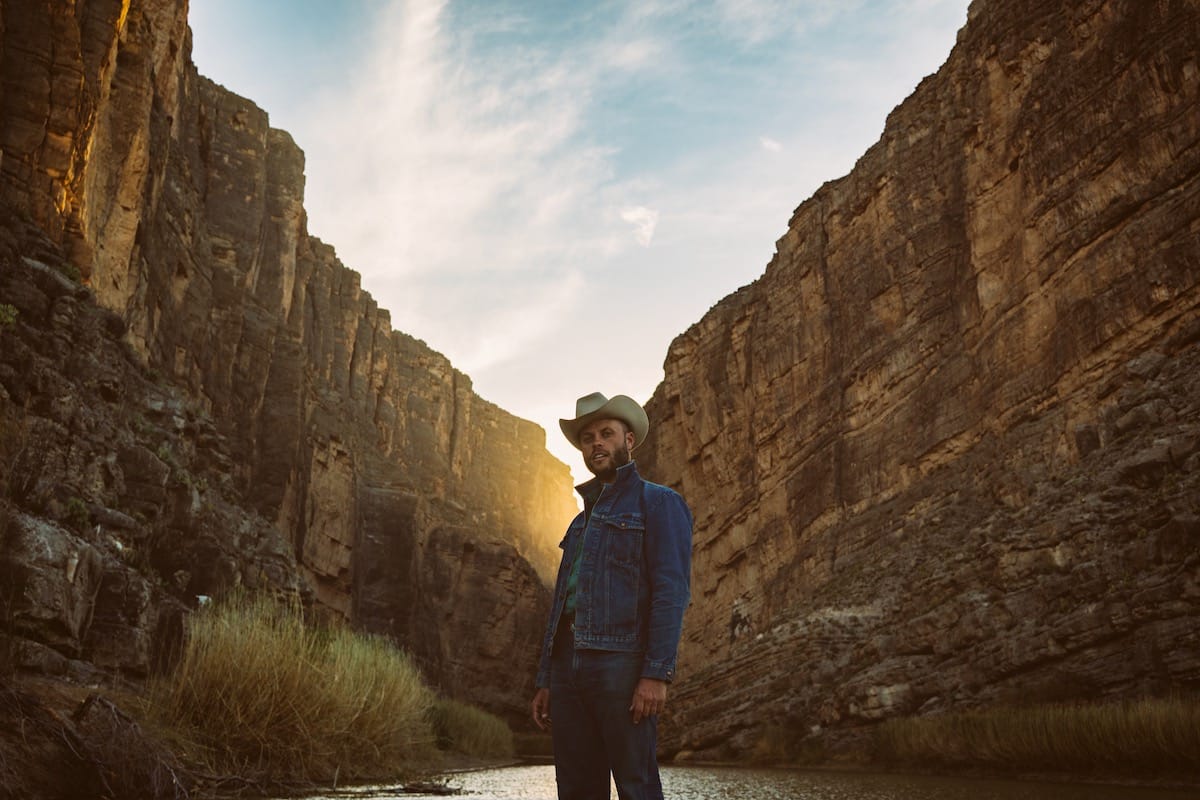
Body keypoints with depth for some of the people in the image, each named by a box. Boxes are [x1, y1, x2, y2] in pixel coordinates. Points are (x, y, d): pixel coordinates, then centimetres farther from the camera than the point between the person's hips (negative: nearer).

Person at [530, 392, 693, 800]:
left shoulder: (658, 503, 3)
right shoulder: (582, 520, 25)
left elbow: (672, 593, -9)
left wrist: (657, 673, -18)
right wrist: (545, 681, 17)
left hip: (622, 663, -7)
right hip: (568, 666, 7)